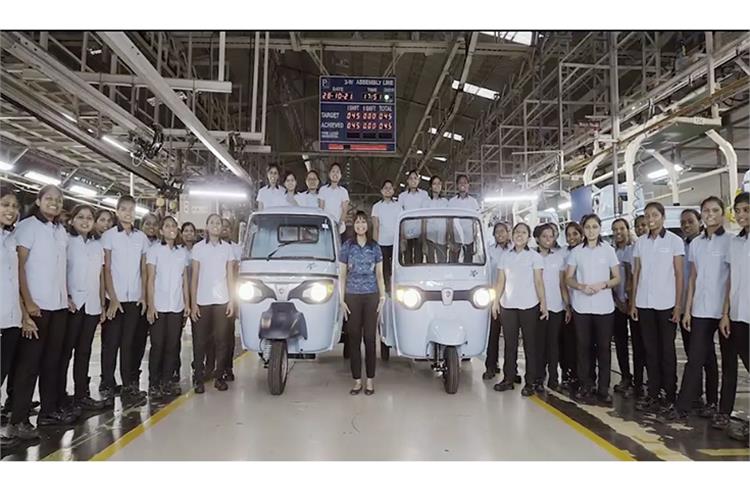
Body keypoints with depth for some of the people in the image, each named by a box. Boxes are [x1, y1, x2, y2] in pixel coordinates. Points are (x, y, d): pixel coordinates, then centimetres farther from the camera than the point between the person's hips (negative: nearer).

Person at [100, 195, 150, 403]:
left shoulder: (141, 237, 9)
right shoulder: (109, 235, 0)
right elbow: (106, 269, -3)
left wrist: (144, 295, 3)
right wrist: (113, 298, -9)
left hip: (134, 298, 3)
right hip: (114, 298, -3)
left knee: (129, 342, 7)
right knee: (111, 342, 1)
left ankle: (129, 385, 11)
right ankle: (107, 385, 10)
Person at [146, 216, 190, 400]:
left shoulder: (183, 252, 11)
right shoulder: (154, 250, -1)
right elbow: (150, 280, -4)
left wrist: (187, 303, 7)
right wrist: (150, 306, -10)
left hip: (177, 307, 4)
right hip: (159, 306, -4)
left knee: (173, 345, 5)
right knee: (157, 345, -1)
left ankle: (167, 381, 15)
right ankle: (154, 384, 7)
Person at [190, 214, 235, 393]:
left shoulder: (227, 248, 8)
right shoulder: (198, 248, 4)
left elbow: (230, 276, 8)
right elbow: (194, 277, 3)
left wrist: (231, 301, 1)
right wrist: (193, 303, -4)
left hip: (222, 301, 1)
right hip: (202, 302, -1)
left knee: (222, 340, 1)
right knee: (200, 341, 1)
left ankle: (219, 377, 9)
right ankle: (198, 378, 9)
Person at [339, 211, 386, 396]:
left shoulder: (375, 247, 6)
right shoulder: (347, 247, 3)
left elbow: (379, 275, 10)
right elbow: (342, 275, 4)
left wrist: (382, 296, 2)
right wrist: (342, 300, -1)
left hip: (371, 296, 0)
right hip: (352, 296, 0)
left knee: (370, 337, 3)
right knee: (354, 338, 3)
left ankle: (370, 380, 12)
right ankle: (357, 380, 12)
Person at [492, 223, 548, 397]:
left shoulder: (535, 256, 2)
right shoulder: (505, 256, 11)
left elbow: (539, 282, -1)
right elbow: (501, 281, 10)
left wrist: (543, 303, -9)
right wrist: (496, 301, 3)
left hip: (529, 306, -3)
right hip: (508, 305, 3)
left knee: (530, 344, 1)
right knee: (510, 343, 7)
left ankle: (531, 382, 7)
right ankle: (508, 378, 15)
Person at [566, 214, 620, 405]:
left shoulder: (608, 250, 3)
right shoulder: (576, 252, 5)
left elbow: (617, 278, 5)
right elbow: (568, 279, 7)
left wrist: (602, 285, -15)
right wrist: (581, 286, -13)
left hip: (604, 306, -1)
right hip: (581, 306, 1)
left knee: (604, 347, 2)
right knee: (583, 346, 5)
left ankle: (603, 388, 10)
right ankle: (585, 385, 15)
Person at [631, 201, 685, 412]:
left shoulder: (674, 241, -1)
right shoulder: (640, 243, 8)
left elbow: (679, 275, -2)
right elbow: (636, 274, 10)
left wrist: (678, 305, -7)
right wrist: (633, 303, 5)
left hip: (666, 304, -3)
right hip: (644, 304, 3)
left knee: (667, 350, 4)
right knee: (650, 350, 7)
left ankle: (669, 395, 14)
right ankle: (653, 394, 14)